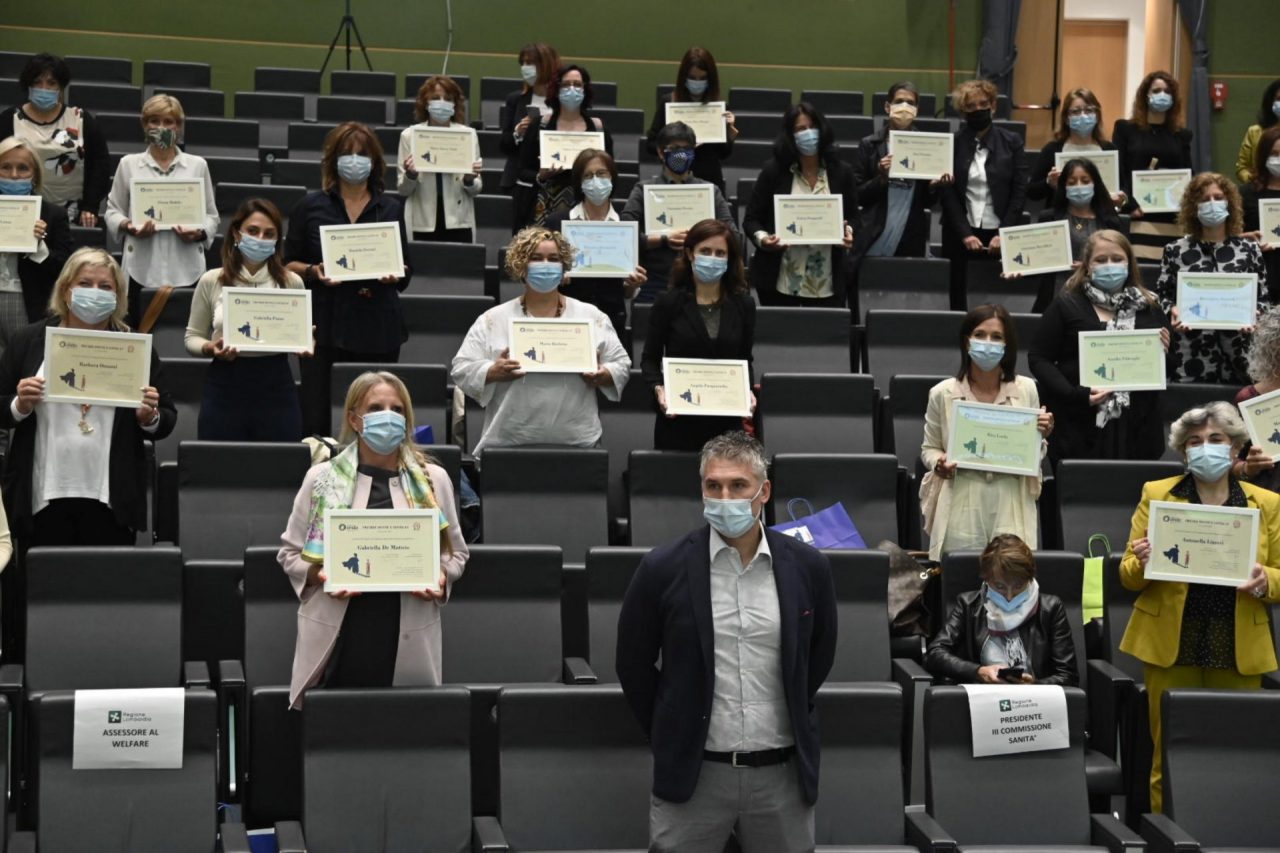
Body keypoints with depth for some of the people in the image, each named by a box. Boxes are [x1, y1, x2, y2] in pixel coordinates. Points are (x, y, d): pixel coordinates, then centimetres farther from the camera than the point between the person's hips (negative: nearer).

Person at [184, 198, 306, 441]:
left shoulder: (291, 282, 7)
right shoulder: (211, 281, 4)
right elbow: (192, 337, 10)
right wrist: (209, 348, -11)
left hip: (276, 387, 1)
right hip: (225, 387, -1)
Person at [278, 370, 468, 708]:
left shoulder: (432, 480, 8)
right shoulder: (323, 478, 4)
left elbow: (456, 552, 15)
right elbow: (290, 551, 10)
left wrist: (442, 578, -6)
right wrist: (317, 576, -10)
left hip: (406, 638, 1)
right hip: (338, 635, -1)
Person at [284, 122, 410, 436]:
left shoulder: (391, 208, 11)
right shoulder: (310, 207, 7)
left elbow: (405, 274, 13)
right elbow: (289, 264, 9)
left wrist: (394, 274, -9)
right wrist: (313, 271, -11)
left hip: (378, 330, 1)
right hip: (325, 326, -1)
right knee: (316, 421, -4)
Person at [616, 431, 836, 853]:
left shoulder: (807, 567, 0)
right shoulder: (663, 568, -5)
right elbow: (634, 665, 5)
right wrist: (670, 736, 8)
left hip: (783, 771, 2)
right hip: (694, 772, -2)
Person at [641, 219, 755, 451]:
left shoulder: (743, 305, 7)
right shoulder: (669, 302, 0)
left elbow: (745, 361, 12)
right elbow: (650, 358, 4)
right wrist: (658, 388, -15)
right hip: (677, 419, -2)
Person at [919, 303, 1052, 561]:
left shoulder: (1026, 390, 5)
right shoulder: (943, 394, 1)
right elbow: (929, 448, 12)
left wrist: (1040, 437, -6)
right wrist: (939, 464, -9)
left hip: (1012, 506, 1)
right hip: (961, 505, -1)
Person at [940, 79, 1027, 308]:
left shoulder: (1011, 142, 5)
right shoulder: (952, 143, 3)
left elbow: (1020, 191, 1)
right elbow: (948, 193, -1)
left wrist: (1003, 233, -7)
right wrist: (965, 234, -10)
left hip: (999, 235, 0)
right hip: (960, 236, 0)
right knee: (959, 297, 1)